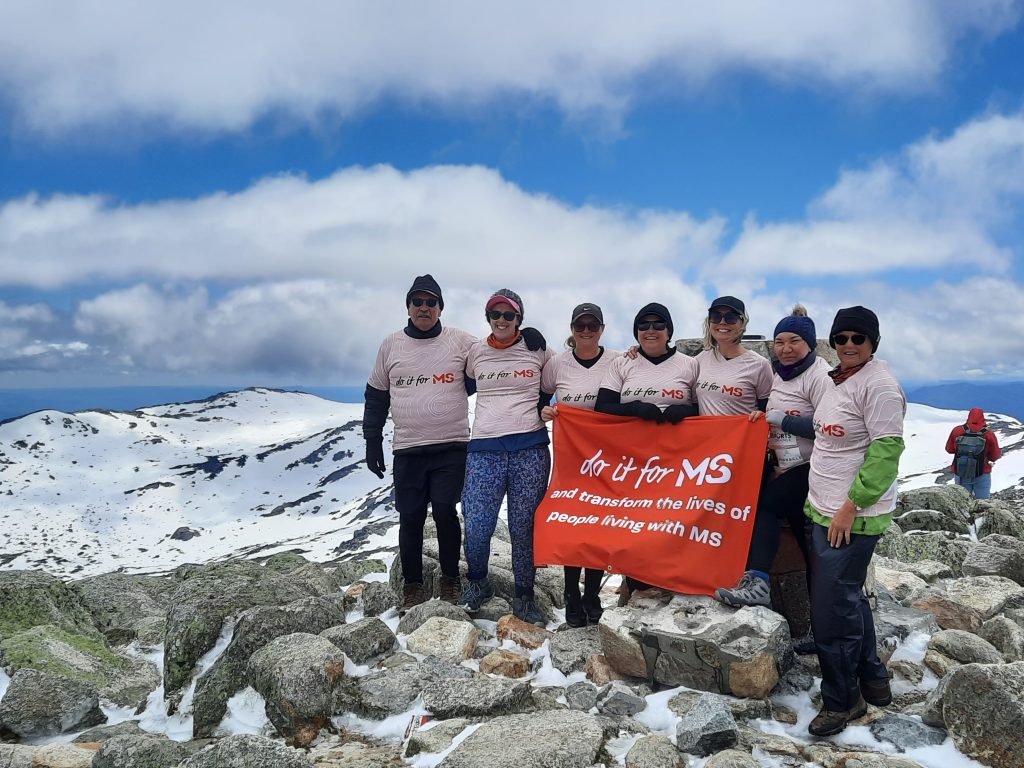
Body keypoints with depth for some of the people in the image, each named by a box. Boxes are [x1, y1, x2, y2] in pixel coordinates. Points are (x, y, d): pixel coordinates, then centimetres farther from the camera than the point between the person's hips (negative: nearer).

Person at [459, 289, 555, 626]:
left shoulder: (537, 350, 5)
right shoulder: (475, 352, 9)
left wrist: (541, 405, 4)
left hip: (530, 449, -1)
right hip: (484, 449, 1)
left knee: (524, 529, 2)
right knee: (476, 528, -6)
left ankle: (524, 597, 19)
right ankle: (477, 583, 22)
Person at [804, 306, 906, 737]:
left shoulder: (879, 385, -15)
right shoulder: (837, 381, 13)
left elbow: (886, 450, -20)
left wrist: (851, 506, -20)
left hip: (853, 518, -9)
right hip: (824, 511, 9)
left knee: (833, 609, -5)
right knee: (848, 600, 19)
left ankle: (841, 700, 11)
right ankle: (872, 681, 35)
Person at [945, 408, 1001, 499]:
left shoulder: (957, 431, -8)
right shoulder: (989, 434, -12)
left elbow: (949, 449, 4)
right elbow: (995, 456, -2)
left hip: (960, 475, 2)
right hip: (982, 475, -2)